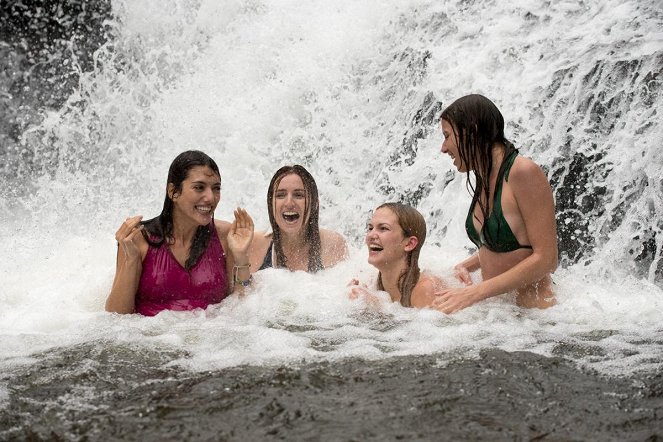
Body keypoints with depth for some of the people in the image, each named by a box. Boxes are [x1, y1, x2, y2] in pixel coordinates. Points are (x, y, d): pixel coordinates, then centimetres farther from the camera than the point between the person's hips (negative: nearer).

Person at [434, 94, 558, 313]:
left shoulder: (523, 172, -15)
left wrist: (475, 293, -20)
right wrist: (464, 267, 4)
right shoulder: (484, 179, 10)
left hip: (532, 309, -8)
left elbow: (546, 259, -18)